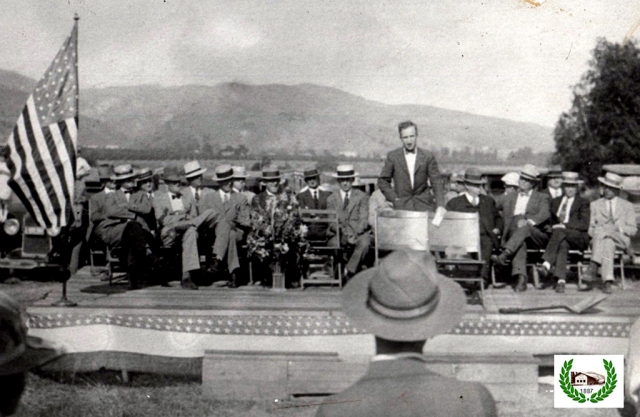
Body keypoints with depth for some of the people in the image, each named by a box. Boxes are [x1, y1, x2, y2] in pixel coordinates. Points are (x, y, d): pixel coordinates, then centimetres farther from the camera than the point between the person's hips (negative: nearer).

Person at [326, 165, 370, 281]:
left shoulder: (362, 196, 12)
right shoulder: (331, 199, 15)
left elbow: (363, 220, 1)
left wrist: (355, 233, -19)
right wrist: (346, 234, -13)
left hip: (359, 232, 0)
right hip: (340, 233, 1)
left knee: (364, 243, -35)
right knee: (333, 243, -34)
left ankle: (349, 271, -23)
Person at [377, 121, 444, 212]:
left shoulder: (427, 156, 5)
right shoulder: (393, 157, 4)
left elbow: (436, 182, 2)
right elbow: (383, 181, 8)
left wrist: (440, 206, -9)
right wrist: (394, 198, -2)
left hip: (424, 205, 1)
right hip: (402, 207, -1)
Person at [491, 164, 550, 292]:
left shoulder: (542, 197, 18)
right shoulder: (510, 198, 27)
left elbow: (545, 214, -3)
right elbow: (505, 218, 16)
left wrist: (529, 221, -21)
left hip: (537, 236, -1)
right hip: (514, 234, 1)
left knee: (525, 228, -36)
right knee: (520, 242, -36)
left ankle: (504, 255, -54)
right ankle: (521, 278, -51)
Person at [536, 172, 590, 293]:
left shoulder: (583, 203, 11)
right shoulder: (555, 201, 24)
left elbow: (585, 225, -3)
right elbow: (551, 221, 25)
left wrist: (565, 225, -15)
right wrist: (554, 227, 1)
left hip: (578, 238, -3)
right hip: (558, 234, 3)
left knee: (560, 231, -36)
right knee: (563, 244, -35)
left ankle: (547, 265, -48)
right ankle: (561, 280, -49)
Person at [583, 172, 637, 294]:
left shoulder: (627, 206, 19)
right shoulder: (595, 205, 22)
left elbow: (633, 229, 10)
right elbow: (591, 229, 14)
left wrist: (619, 228, -11)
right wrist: (596, 233, -11)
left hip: (621, 239, -1)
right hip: (598, 239, 1)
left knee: (601, 231, -37)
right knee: (608, 243, -39)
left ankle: (593, 269, -50)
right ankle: (607, 282, -54)